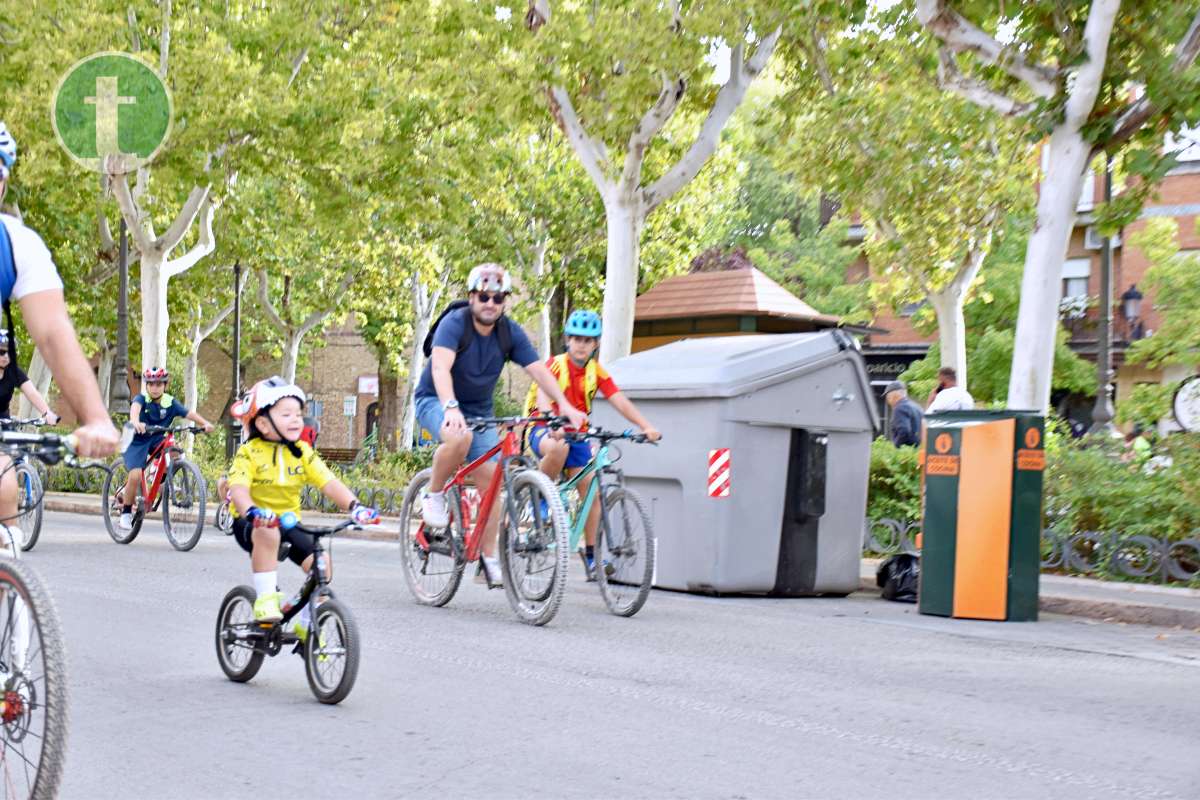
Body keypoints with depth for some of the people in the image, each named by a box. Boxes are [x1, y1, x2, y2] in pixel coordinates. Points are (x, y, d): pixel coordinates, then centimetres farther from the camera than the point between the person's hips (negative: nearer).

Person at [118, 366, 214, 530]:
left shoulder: (170, 403, -8)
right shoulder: (141, 399, -17)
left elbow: (188, 413, -21)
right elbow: (135, 407, -39)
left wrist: (205, 423, -40)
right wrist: (136, 422, -63)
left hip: (157, 439, 3)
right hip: (137, 441, -3)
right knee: (136, 475, -23)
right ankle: (126, 512, -3)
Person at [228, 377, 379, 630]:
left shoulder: (303, 452, 0)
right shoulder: (249, 453, -12)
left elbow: (329, 483, -10)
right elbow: (239, 488, -26)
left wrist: (354, 506, -28)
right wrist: (251, 511, -49)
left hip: (288, 523, 5)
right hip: (253, 524, -4)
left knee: (321, 562, -14)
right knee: (268, 534, -39)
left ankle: (306, 623, 5)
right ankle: (266, 597, -26)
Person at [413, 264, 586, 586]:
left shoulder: (510, 332, -7)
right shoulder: (454, 323, -21)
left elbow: (539, 370, -13)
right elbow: (440, 368, -34)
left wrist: (565, 405, -28)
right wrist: (451, 407, -51)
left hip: (478, 409, 5)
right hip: (436, 402, -5)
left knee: (490, 478, -7)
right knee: (460, 437, -37)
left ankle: (489, 557, 1)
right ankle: (434, 495, -12)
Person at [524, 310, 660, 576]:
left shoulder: (597, 372, 0)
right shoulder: (555, 364, -12)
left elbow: (620, 401, -11)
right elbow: (543, 394, -30)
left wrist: (646, 426, -27)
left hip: (576, 434, 4)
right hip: (544, 430, -4)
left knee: (591, 490, -7)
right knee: (559, 447, -39)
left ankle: (590, 553, 5)